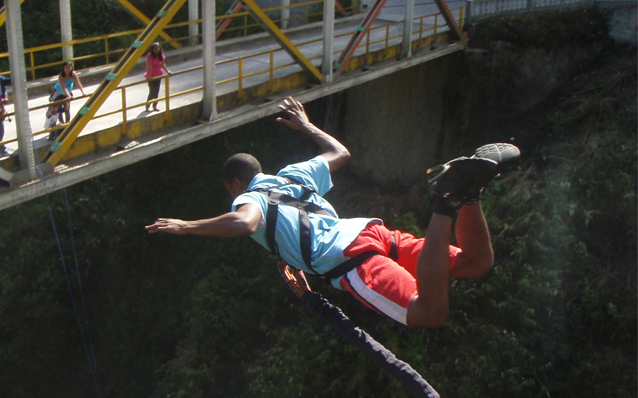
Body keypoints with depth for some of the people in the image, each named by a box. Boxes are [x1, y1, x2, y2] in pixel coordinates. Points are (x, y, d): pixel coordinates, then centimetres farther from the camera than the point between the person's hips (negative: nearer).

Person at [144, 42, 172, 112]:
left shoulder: (161, 55, -1)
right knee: (152, 92, -8)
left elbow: (163, 65, 10)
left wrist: (168, 71, -2)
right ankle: (147, 107, 4)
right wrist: (149, 77, -38)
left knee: (157, 91, 10)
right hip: (151, 77, -6)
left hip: (158, 76, 6)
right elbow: (149, 67, -29)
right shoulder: (150, 56, -20)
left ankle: (155, 106, 22)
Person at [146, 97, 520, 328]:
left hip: (344, 257, -7)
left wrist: (187, 226, -3)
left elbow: (245, 222, -17)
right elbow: (341, 152, 47)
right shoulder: (296, 174, 30)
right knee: (478, 263, 10)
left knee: (432, 311, -25)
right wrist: (307, 126, 60)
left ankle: (446, 202, -34)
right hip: (371, 229, 7)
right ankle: (467, 189, -14)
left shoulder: (250, 197, 10)